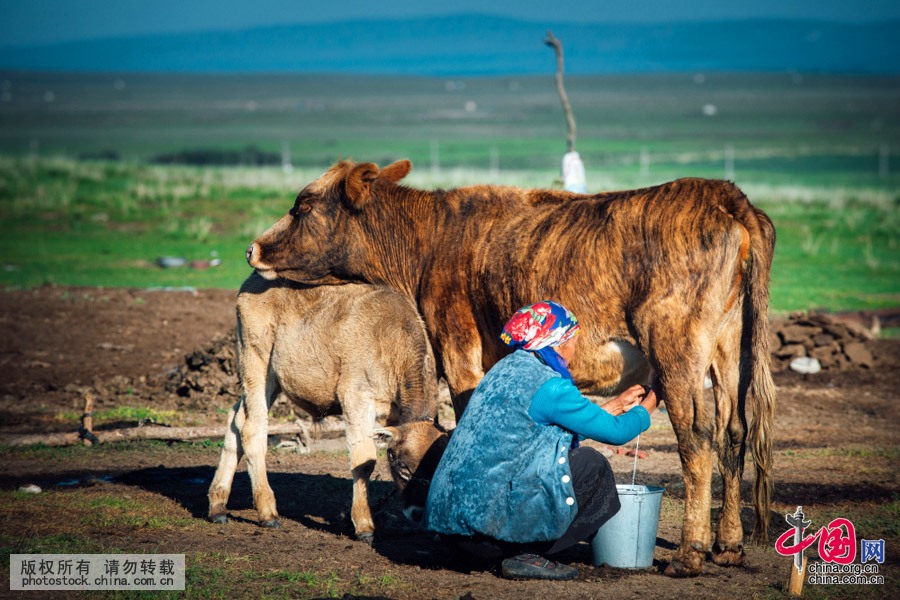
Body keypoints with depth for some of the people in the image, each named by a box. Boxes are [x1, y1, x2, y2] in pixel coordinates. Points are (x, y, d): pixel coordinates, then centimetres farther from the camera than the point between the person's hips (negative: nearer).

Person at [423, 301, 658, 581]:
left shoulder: (507, 369, 16)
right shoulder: (550, 386, -11)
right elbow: (614, 432, 0)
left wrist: (617, 405, 37)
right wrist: (644, 411, 21)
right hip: (492, 519, -9)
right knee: (591, 464, 4)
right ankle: (528, 555, 3)